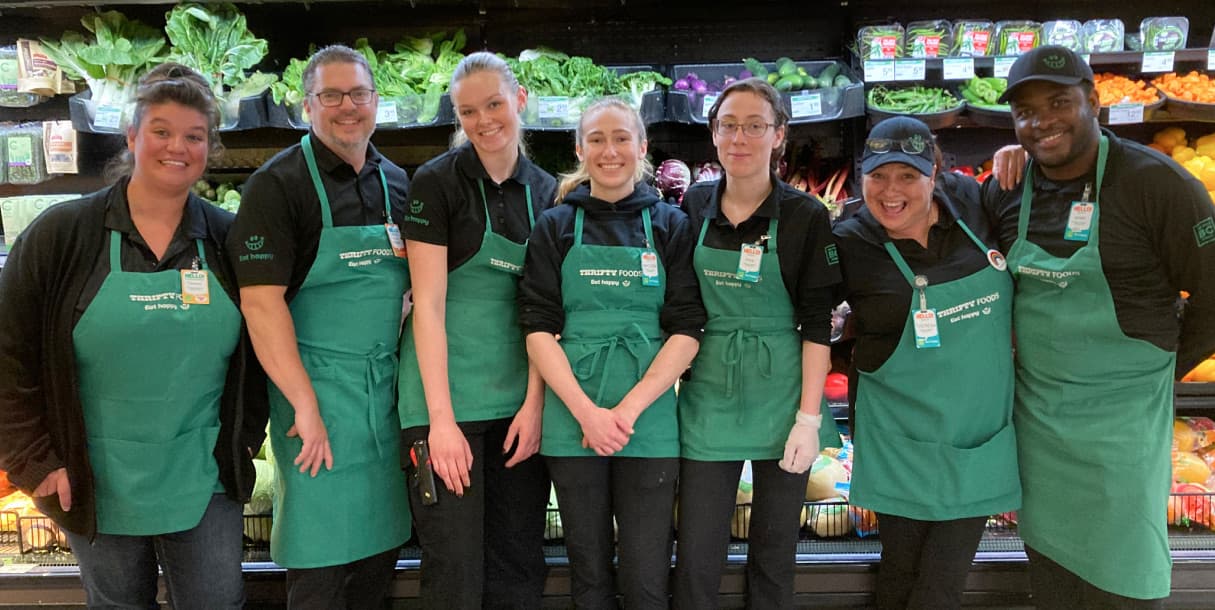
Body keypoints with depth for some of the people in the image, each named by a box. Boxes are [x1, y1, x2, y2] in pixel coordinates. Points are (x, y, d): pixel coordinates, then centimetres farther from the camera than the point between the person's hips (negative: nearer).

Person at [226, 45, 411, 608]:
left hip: (387, 387, 6)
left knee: (382, 549, 14)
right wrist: (305, 404, -18)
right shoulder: (279, 184, -8)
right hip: (317, 387, -5)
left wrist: (404, 367, 6)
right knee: (322, 561, 2)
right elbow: (261, 300, -15)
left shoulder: (397, 183, 11)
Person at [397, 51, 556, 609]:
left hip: (519, 399, 4)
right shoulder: (437, 182, -5)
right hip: (446, 395, -4)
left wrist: (534, 402, -3)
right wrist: (441, 419, -14)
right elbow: (428, 305, -10)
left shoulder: (547, 192, 8)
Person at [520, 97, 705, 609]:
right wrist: (587, 411, -12)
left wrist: (630, 408, -12)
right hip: (573, 416, 1)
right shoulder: (556, 226, 7)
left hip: (648, 418, 0)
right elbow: (539, 328, 0)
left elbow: (687, 330, -1)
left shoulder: (670, 225, 6)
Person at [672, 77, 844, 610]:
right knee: (696, 559, 4)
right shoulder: (694, 207, 4)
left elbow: (816, 323, -5)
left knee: (774, 554, 11)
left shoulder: (806, 216, -4)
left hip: (782, 395, -1)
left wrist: (808, 417, -10)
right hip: (709, 393, 2)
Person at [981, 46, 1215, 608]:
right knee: (1047, 555, 18)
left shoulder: (1155, 182, -14)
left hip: (1120, 415, -4)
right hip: (1034, 411, 5)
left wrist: (1164, 369, 0)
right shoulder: (1006, 191, 1)